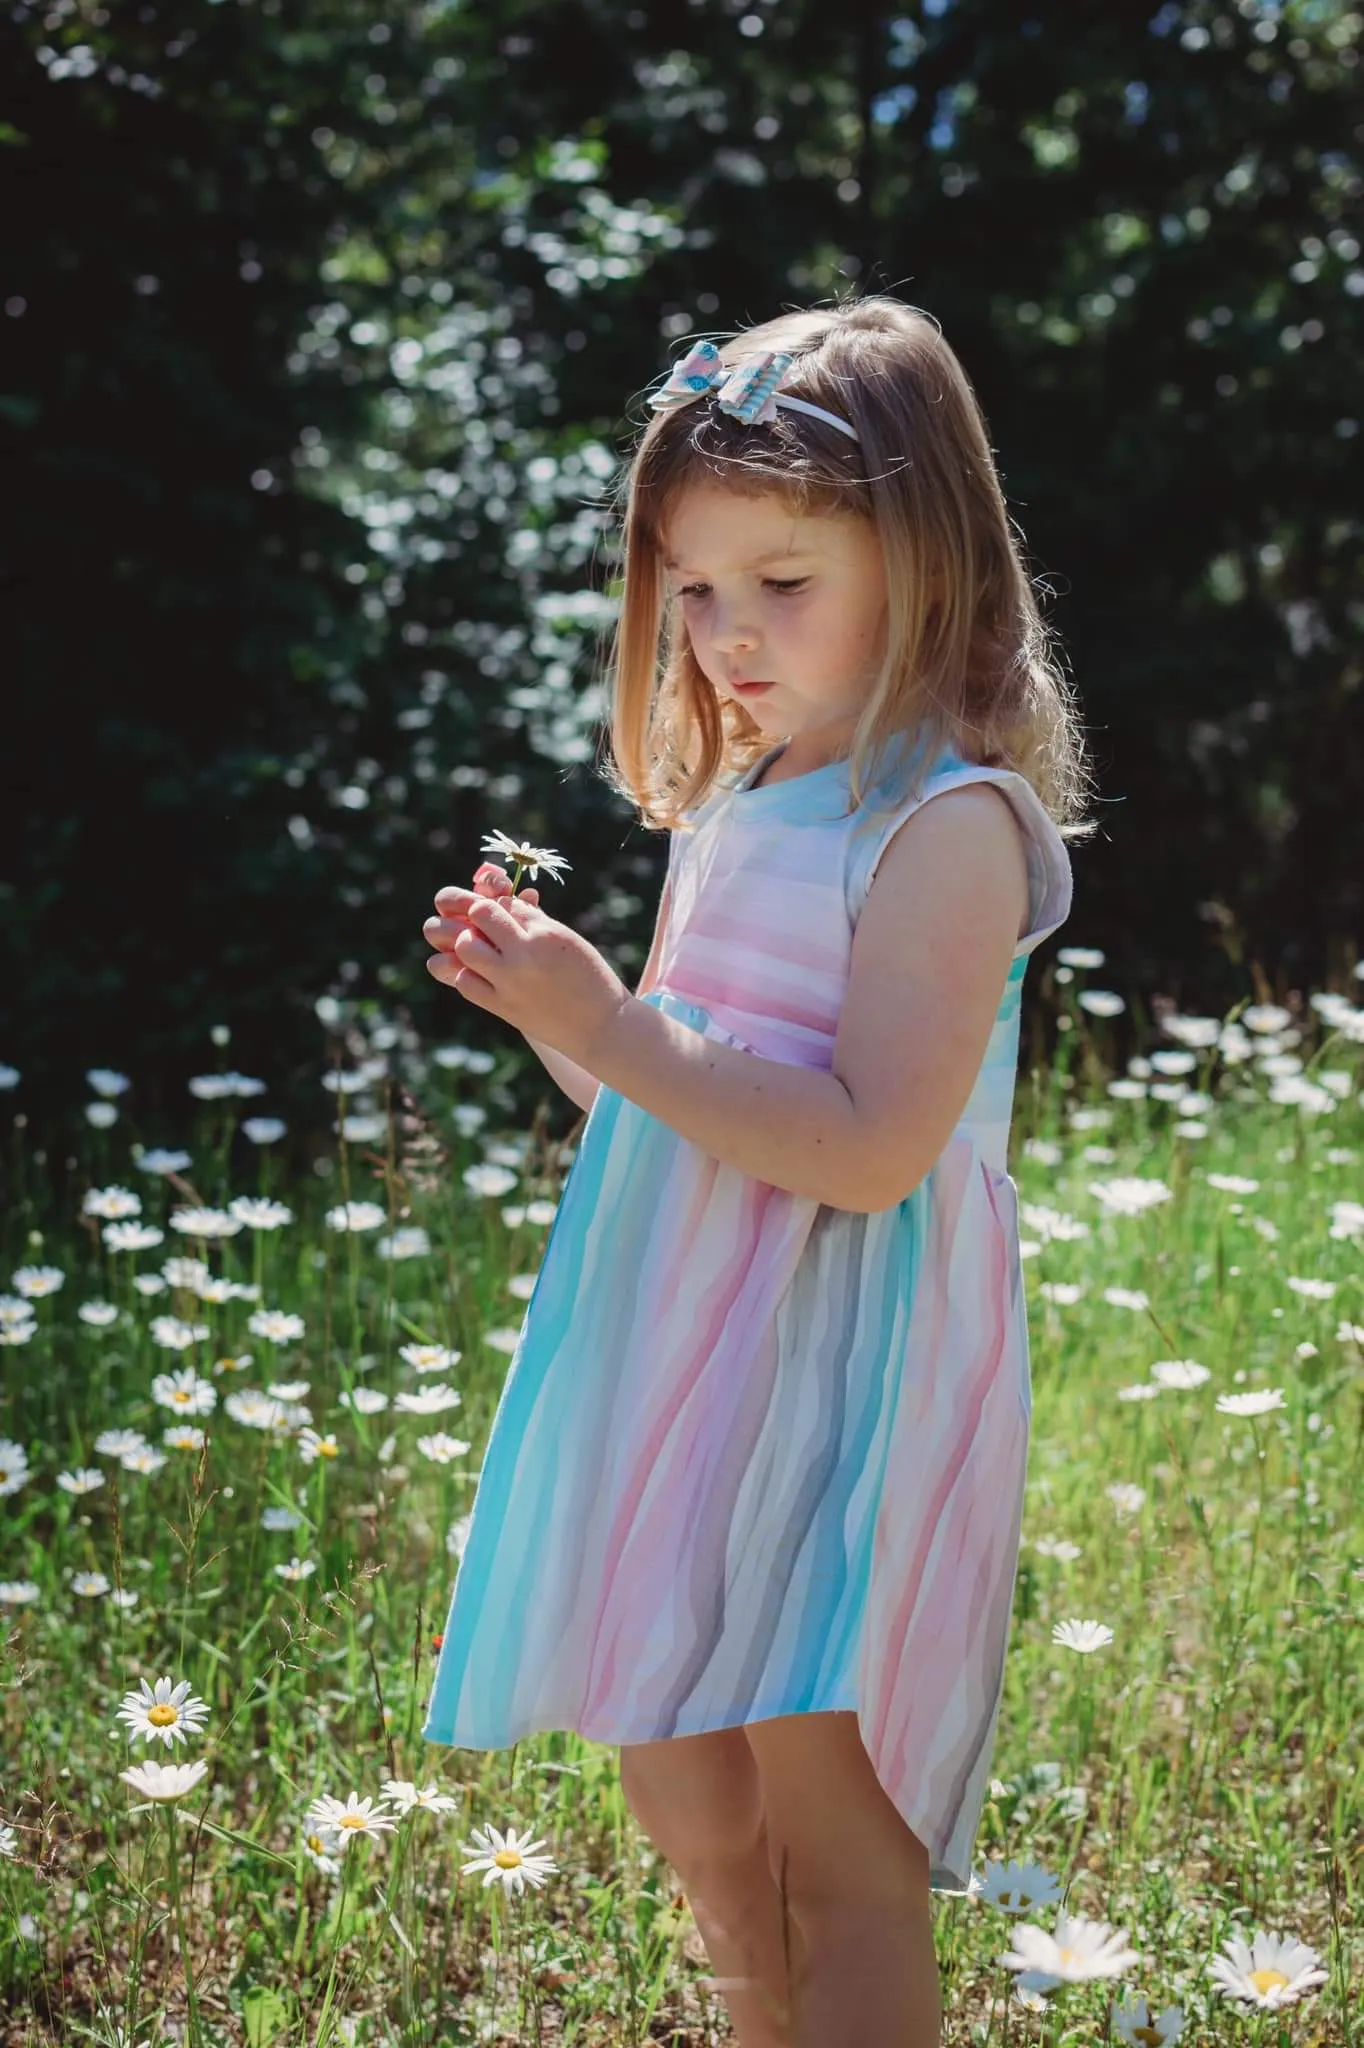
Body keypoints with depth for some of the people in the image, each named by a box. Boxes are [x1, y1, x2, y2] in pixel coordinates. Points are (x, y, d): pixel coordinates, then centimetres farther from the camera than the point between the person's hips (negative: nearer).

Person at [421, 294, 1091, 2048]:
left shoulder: (947, 824, -15)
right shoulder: (729, 813, 11)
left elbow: (868, 1147, -24)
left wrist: (615, 1029, -23)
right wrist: (550, 1002, 0)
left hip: (847, 1374, -8)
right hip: (687, 1369, 8)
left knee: (829, 1833, 0)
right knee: (684, 1799, 19)